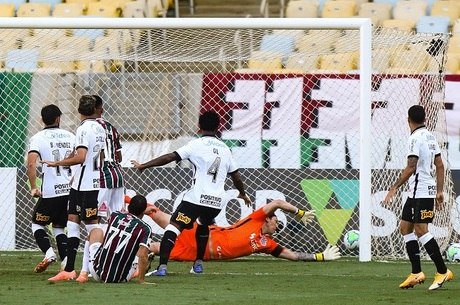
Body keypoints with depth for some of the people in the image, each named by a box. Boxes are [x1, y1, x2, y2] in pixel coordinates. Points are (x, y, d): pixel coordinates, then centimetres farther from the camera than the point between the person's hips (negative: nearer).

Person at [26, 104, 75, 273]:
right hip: (71, 189, 4)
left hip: (51, 191, -4)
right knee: (59, 227, 17)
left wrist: (33, 187, -10)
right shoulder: (70, 136, 10)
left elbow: (31, 163, -17)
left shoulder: (38, 138, -4)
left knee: (37, 223, 15)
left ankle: (48, 253, -8)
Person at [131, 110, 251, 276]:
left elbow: (170, 157, -8)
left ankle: (162, 266, -25)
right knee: (203, 226, 34)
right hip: (217, 200, 6)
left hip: (197, 197, -6)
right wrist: (243, 193, 43)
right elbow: (236, 176, 24)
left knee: (174, 226, -9)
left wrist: (144, 166, -2)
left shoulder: (197, 144, -1)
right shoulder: (225, 149, 15)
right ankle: (198, 263, 37)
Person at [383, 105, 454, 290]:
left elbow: (411, 167, -22)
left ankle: (442, 272, -11)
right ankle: (416, 273, 9)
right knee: (405, 227, 11)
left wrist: (394, 188, -20)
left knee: (421, 230, -10)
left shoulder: (416, 138, -14)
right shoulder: (430, 137, 13)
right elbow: (440, 165, 16)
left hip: (420, 192, -9)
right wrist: (439, 191, 20)